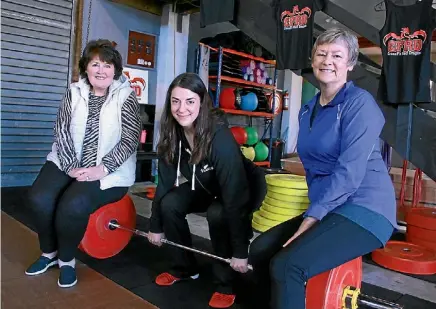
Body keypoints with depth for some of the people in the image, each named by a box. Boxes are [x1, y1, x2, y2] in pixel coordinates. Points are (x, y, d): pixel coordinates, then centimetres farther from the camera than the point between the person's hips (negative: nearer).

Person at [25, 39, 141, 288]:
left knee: (73, 205, -27)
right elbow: (61, 131, 1)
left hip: (108, 169, -4)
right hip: (68, 161, 4)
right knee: (40, 197, -18)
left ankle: (67, 259, 2)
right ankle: (49, 253, 9)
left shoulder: (126, 96, -5)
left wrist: (102, 168, -21)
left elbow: (130, 139, -11)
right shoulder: (74, 92, 6)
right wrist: (71, 166, -14)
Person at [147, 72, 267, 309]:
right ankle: (184, 267, 7)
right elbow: (165, 181, -9)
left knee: (218, 214, -34)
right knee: (170, 204, -16)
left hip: (244, 189, -5)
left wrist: (240, 251, -34)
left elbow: (234, 195, -36)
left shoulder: (220, 137, -36)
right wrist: (156, 226, -3)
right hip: (207, 187, 6)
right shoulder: (172, 135, -17)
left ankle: (225, 283, -9)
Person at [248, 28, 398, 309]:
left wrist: (312, 216, -19)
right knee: (261, 250, 0)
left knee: (286, 266, -25)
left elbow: (350, 171, -19)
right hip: (326, 209, 8)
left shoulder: (360, 103, -11)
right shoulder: (308, 111, 12)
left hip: (364, 209, -7)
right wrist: (312, 213, 8)